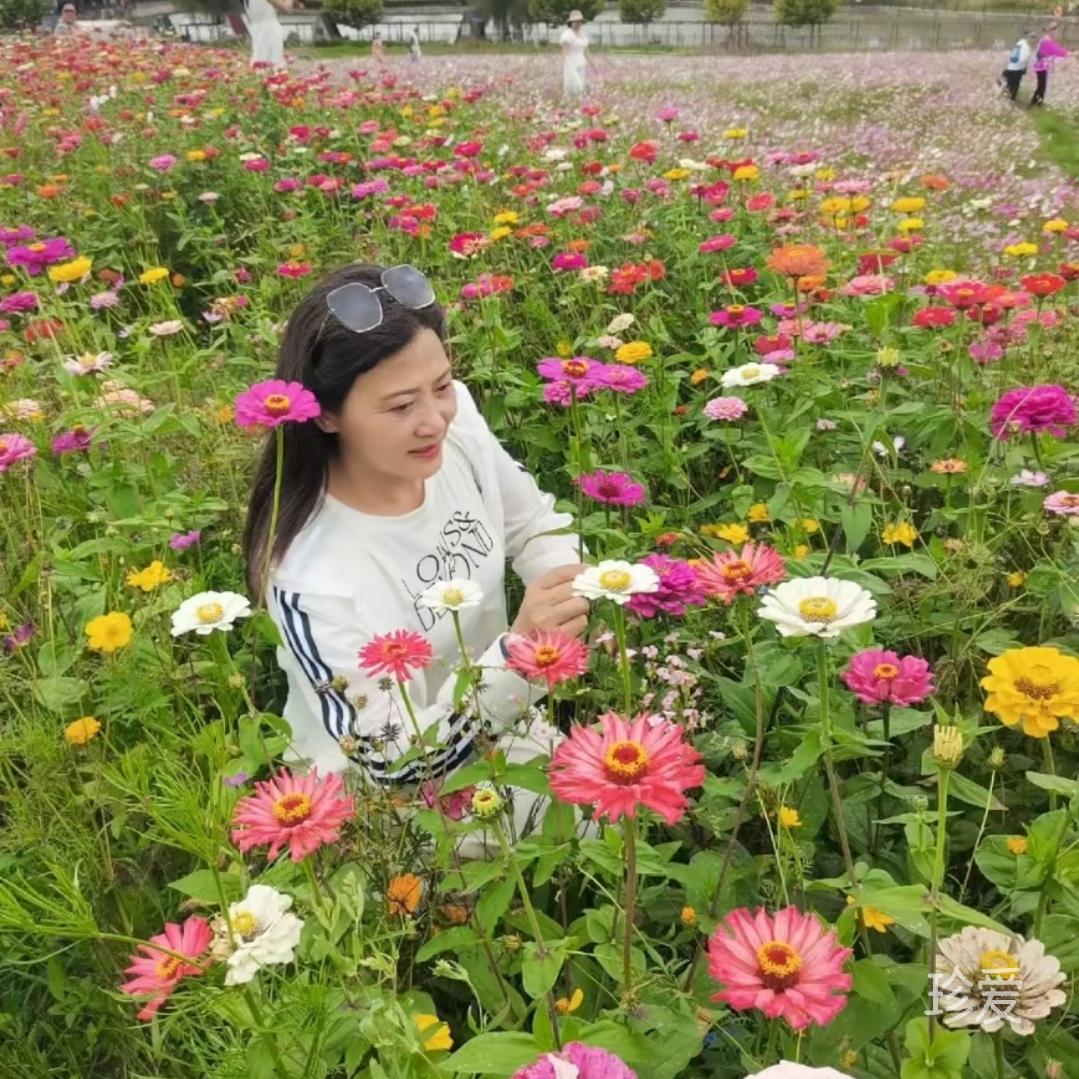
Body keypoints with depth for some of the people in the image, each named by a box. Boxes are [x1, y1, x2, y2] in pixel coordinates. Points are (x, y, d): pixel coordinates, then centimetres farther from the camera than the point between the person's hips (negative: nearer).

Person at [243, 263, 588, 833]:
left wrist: (568, 591, -21)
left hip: (496, 723, 6)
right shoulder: (309, 575, -35)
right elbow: (392, 762, -28)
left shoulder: (456, 423, -18)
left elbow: (534, 525, 1)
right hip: (388, 796, -5)